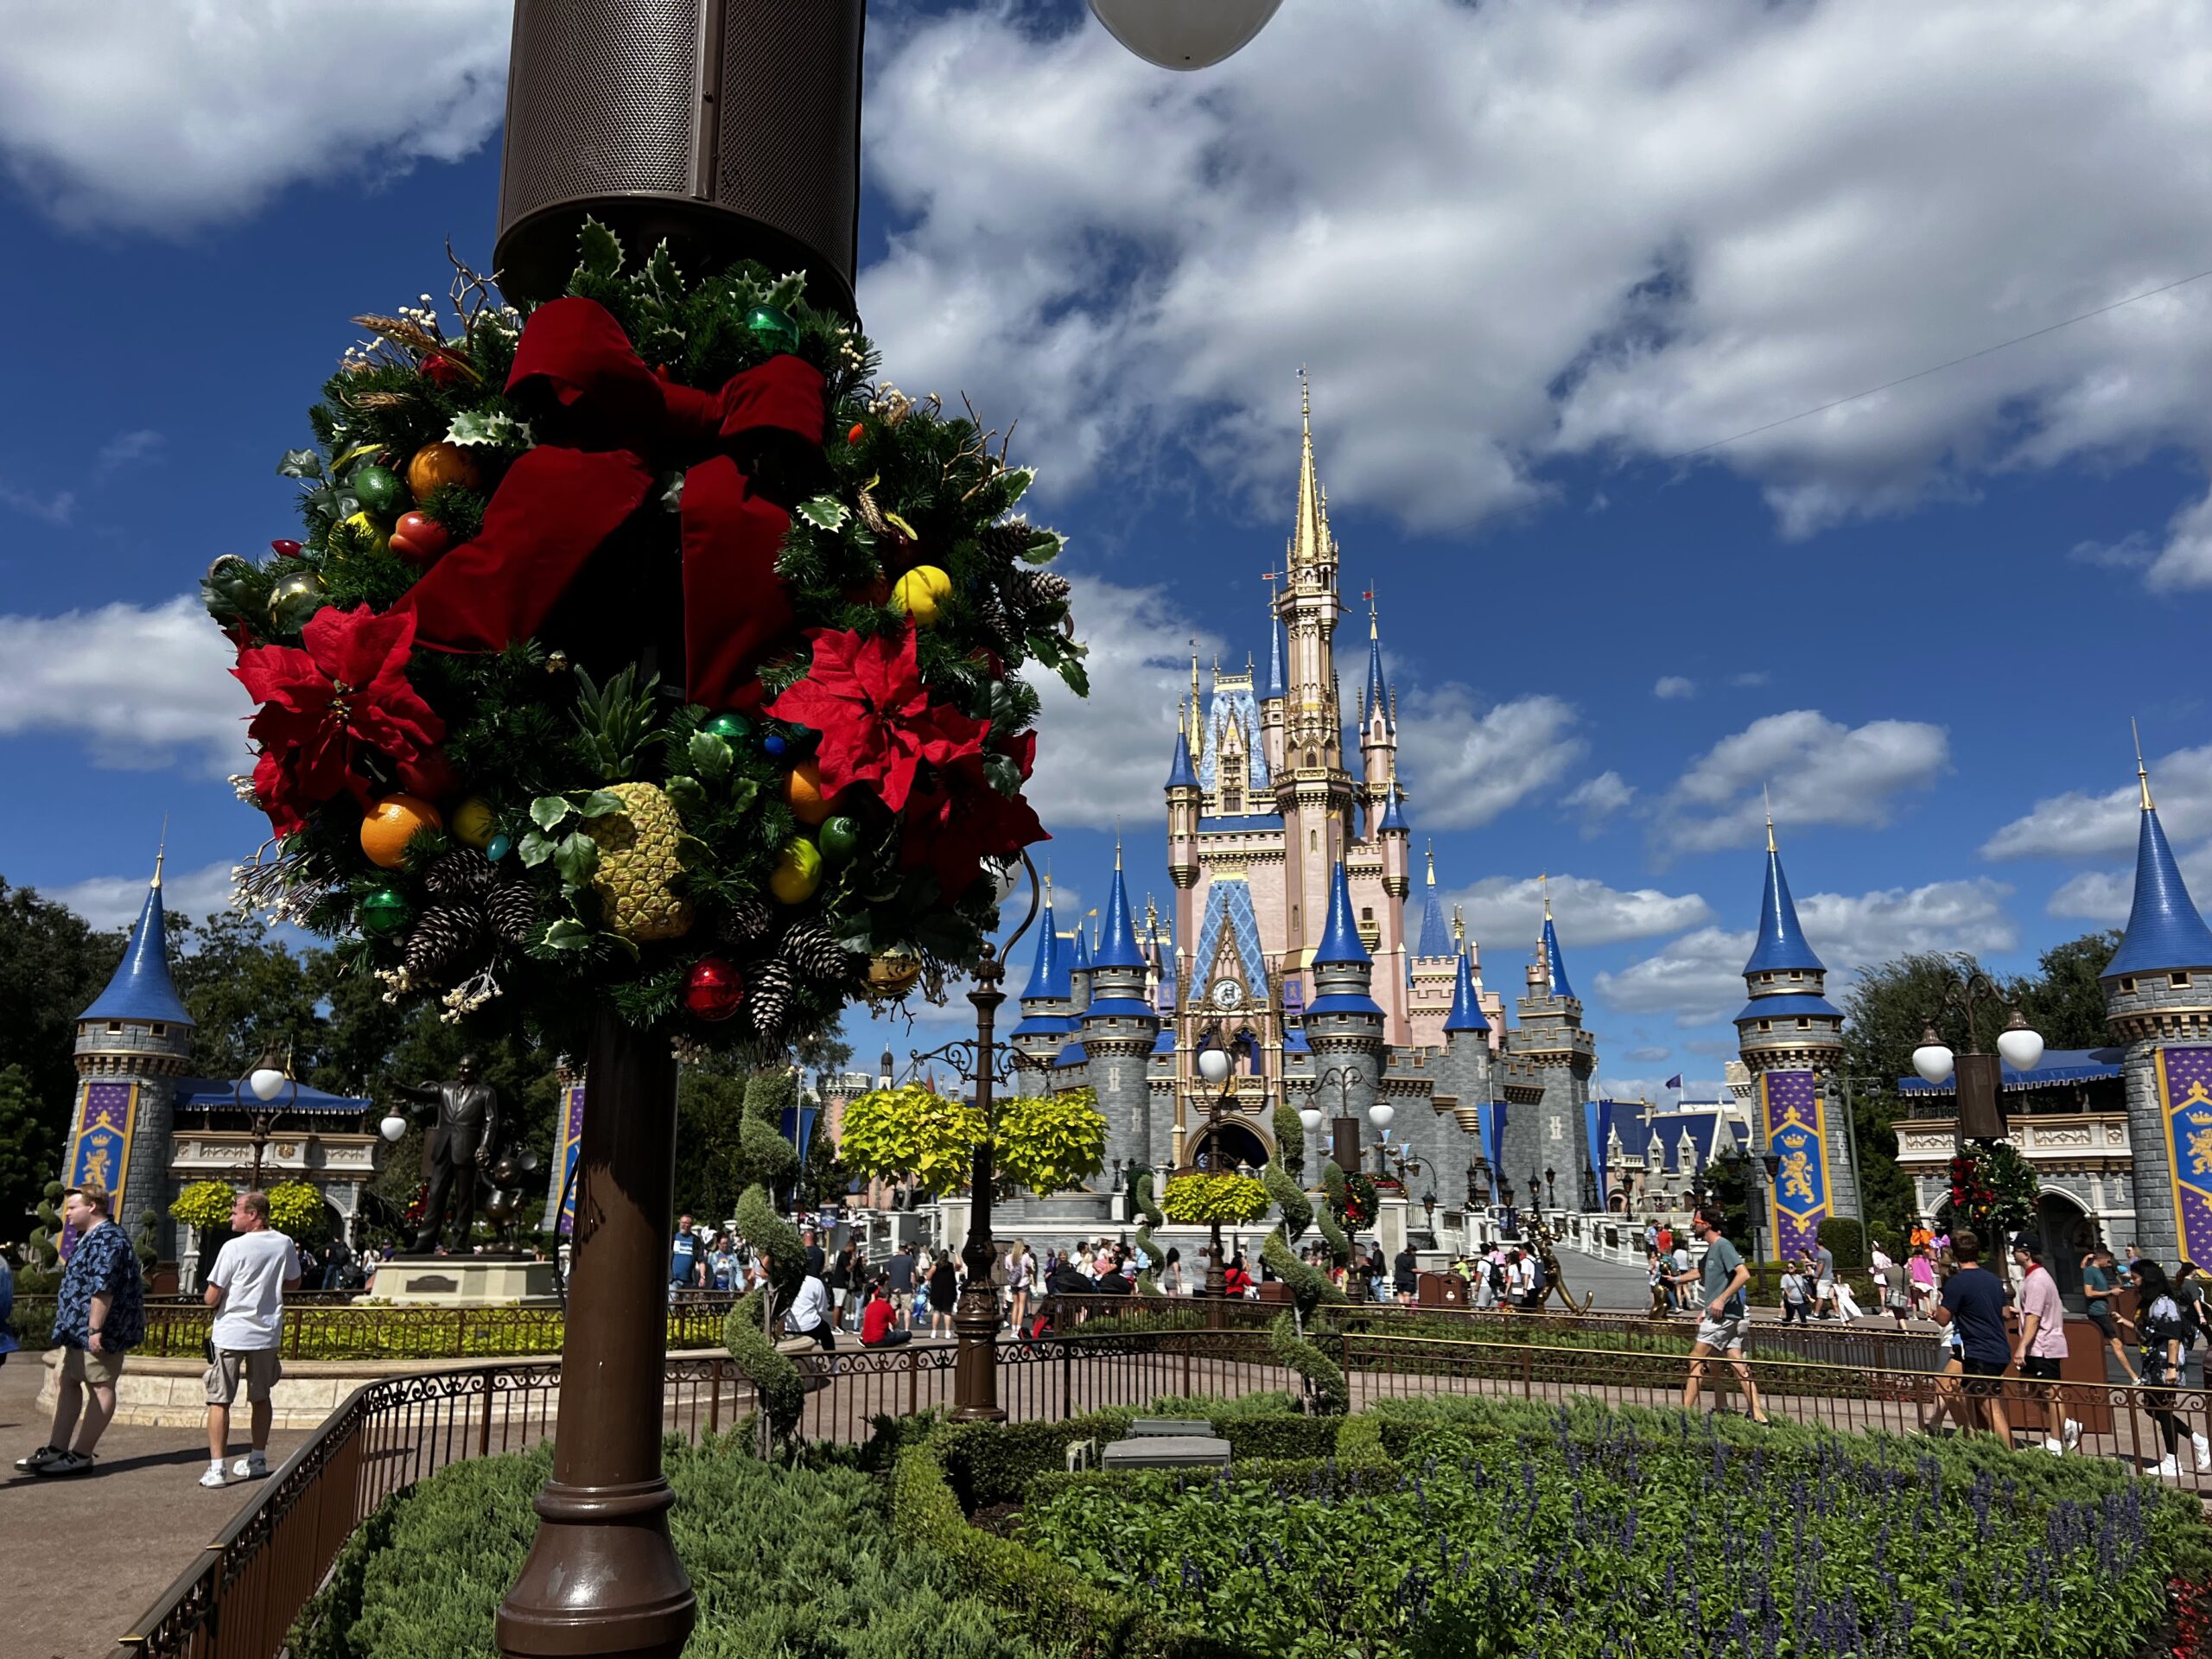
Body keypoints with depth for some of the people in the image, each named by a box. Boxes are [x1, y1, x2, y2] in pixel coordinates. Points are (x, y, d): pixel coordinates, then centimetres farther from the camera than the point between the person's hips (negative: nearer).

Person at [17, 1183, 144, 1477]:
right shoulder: (93, 1238, 18)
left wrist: (95, 1329, -26)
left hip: (99, 1332, -11)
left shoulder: (106, 1240, -18)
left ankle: (81, 1455, 2)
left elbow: (103, 1289, -24)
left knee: (100, 1386, -3)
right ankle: (57, 1450, 20)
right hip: (79, 1330, 11)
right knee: (66, 1382, 14)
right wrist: (72, 1327, 24)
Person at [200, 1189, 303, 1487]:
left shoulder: (234, 1247, -15)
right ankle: (258, 1459, 27)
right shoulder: (285, 1245, 0)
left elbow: (212, 1298, -12)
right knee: (260, 1398, 17)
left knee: (219, 1401, 2)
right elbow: (294, 1283, 14)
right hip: (268, 1331, 5)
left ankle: (216, 1468, -1)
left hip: (230, 1333, -5)